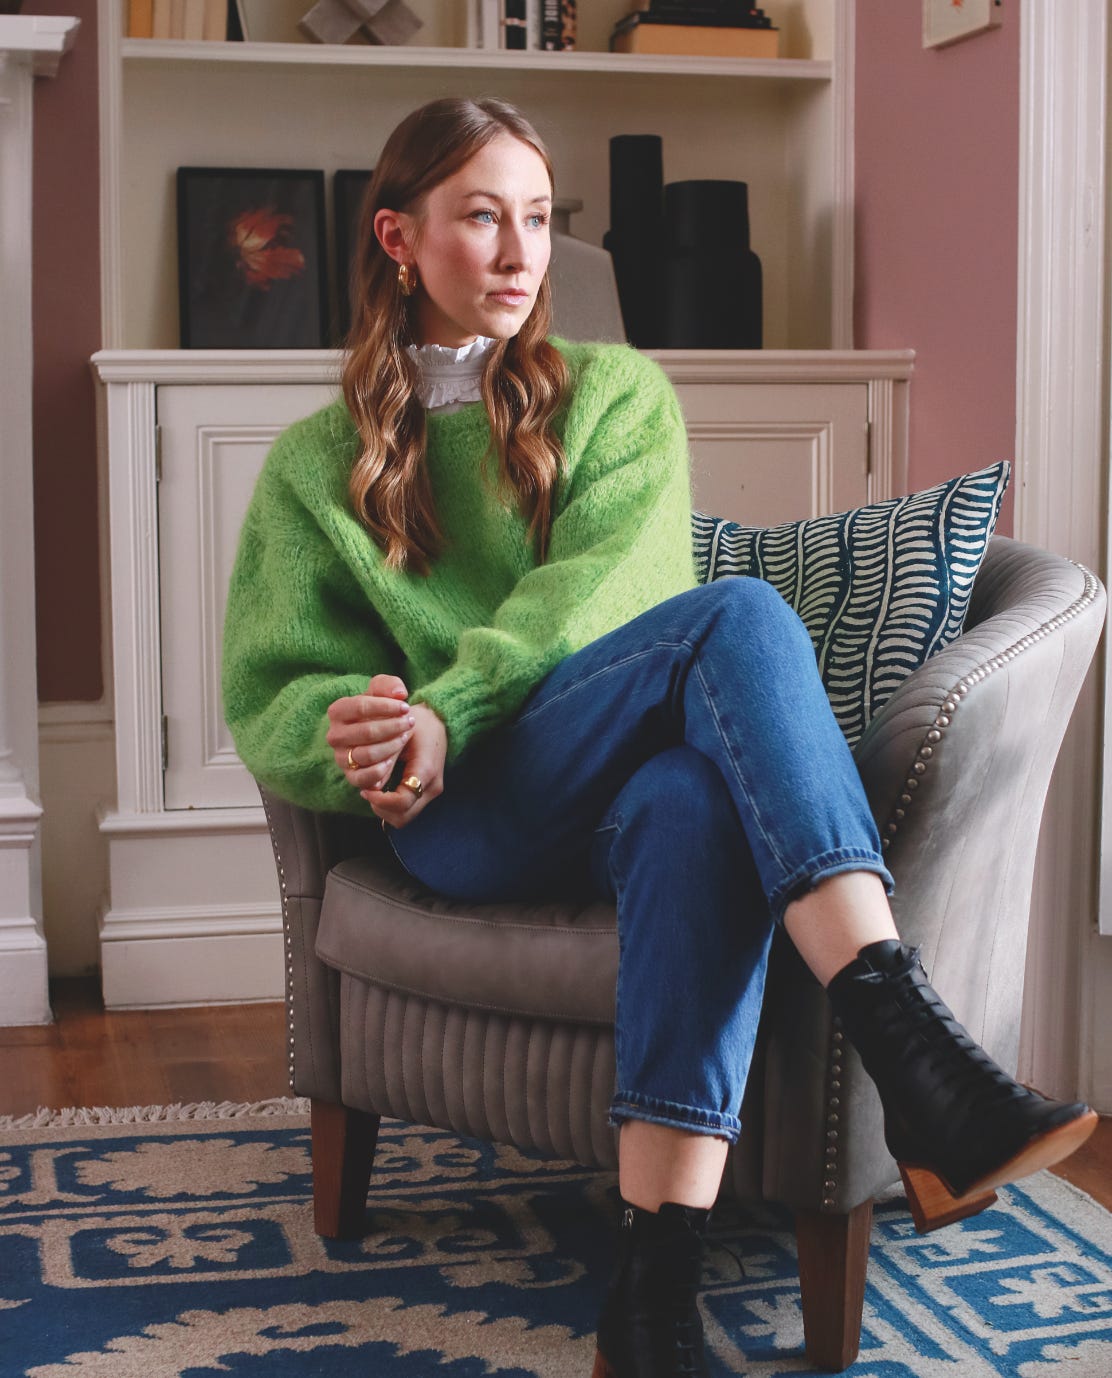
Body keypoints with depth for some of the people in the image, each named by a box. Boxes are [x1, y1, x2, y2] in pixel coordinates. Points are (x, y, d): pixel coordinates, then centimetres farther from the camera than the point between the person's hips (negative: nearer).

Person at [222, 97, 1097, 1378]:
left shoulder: (618, 393, 18)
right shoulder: (316, 464, 19)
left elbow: (605, 586, -1)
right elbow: (268, 697, 11)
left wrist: (448, 710, -17)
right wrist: (355, 730, -14)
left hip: (618, 792, 2)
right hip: (462, 812, -1)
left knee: (694, 803, -41)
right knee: (740, 614, -31)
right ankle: (917, 1052, -48)